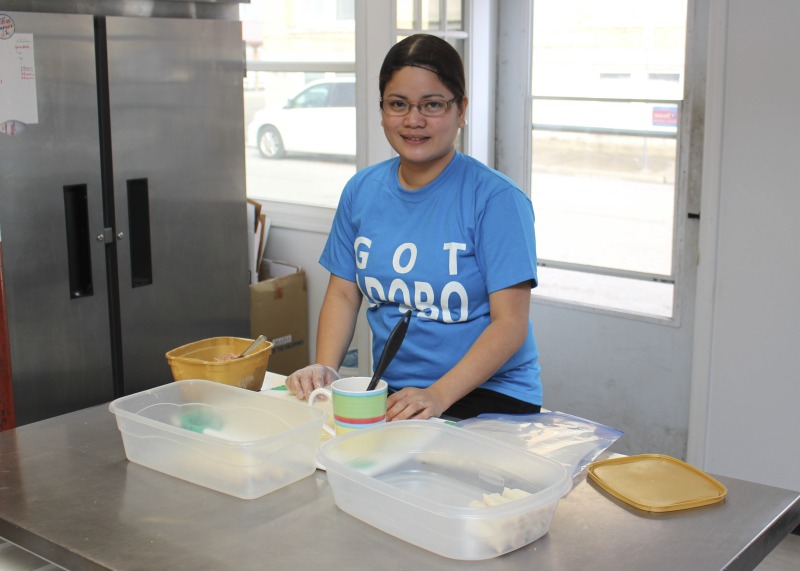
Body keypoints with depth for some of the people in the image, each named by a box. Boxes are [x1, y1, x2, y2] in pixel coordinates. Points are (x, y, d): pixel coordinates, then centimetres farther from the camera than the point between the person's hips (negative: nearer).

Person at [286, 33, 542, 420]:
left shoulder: (495, 199, -10)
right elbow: (343, 293, 12)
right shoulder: (361, 191, 7)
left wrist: (438, 395, -25)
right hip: (391, 394, 5)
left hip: (489, 396, -4)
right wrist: (325, 367, -6)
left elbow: (510, 323, -13)